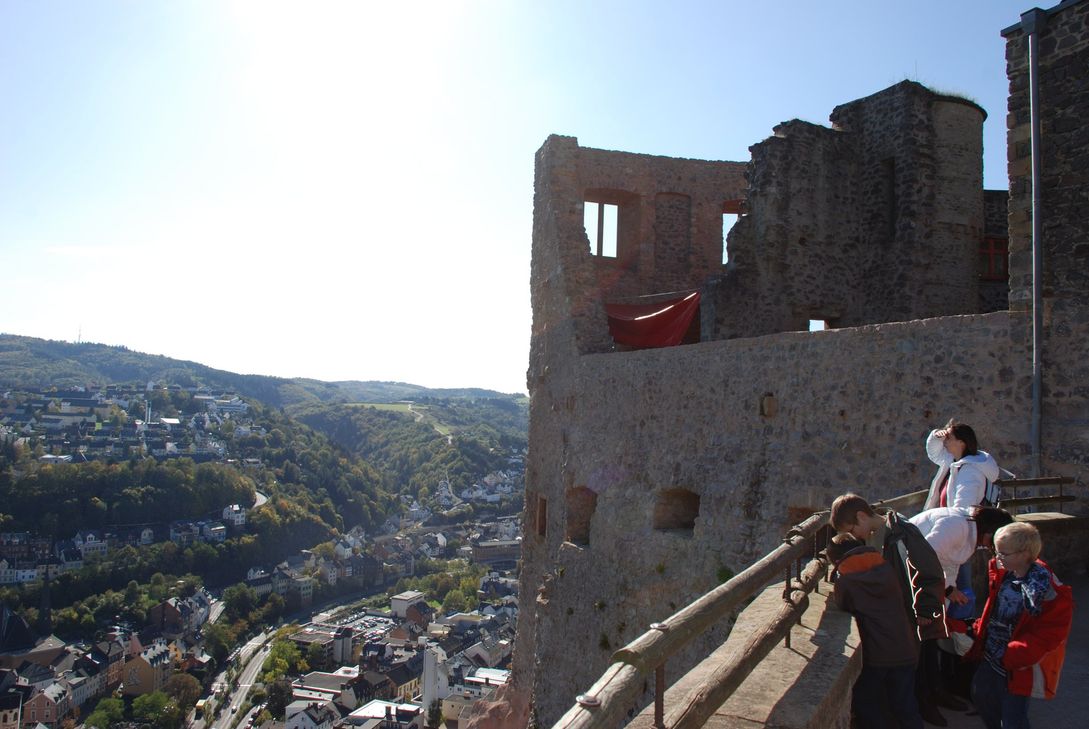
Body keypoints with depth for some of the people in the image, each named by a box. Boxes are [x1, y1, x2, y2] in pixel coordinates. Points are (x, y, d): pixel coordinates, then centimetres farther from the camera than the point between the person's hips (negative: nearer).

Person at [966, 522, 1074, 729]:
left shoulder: (1050, 593, -23)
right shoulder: (1003, 573, -3)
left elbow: (1047, 635, -20)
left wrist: (1010, 657, -22)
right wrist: (980, 628, 6)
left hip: (1017, 668, -7)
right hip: (991, 657, 7)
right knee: (980, 695, 20)